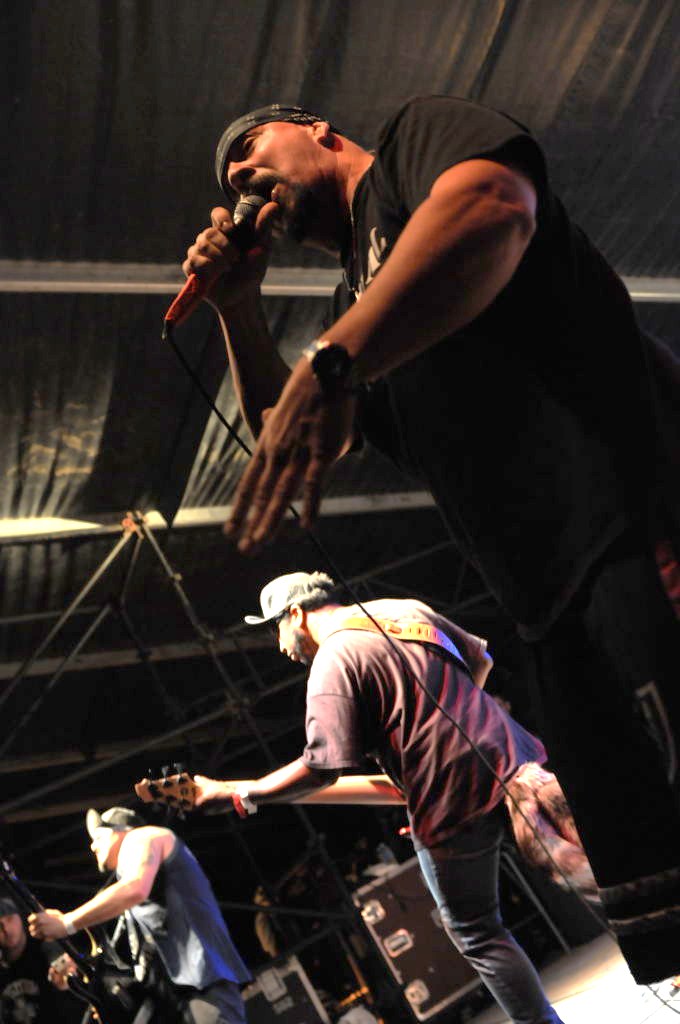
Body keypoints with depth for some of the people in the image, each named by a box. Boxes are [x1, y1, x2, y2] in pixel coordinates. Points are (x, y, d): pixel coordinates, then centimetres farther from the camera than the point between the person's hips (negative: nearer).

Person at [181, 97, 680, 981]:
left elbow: (492, 206, -15)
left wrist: (330, 362, -26)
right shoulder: (355, 299, 30)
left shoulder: (419, 130, 9)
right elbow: (280, 438, 28)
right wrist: (237, 305, 18)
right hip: (559, 611, 9)